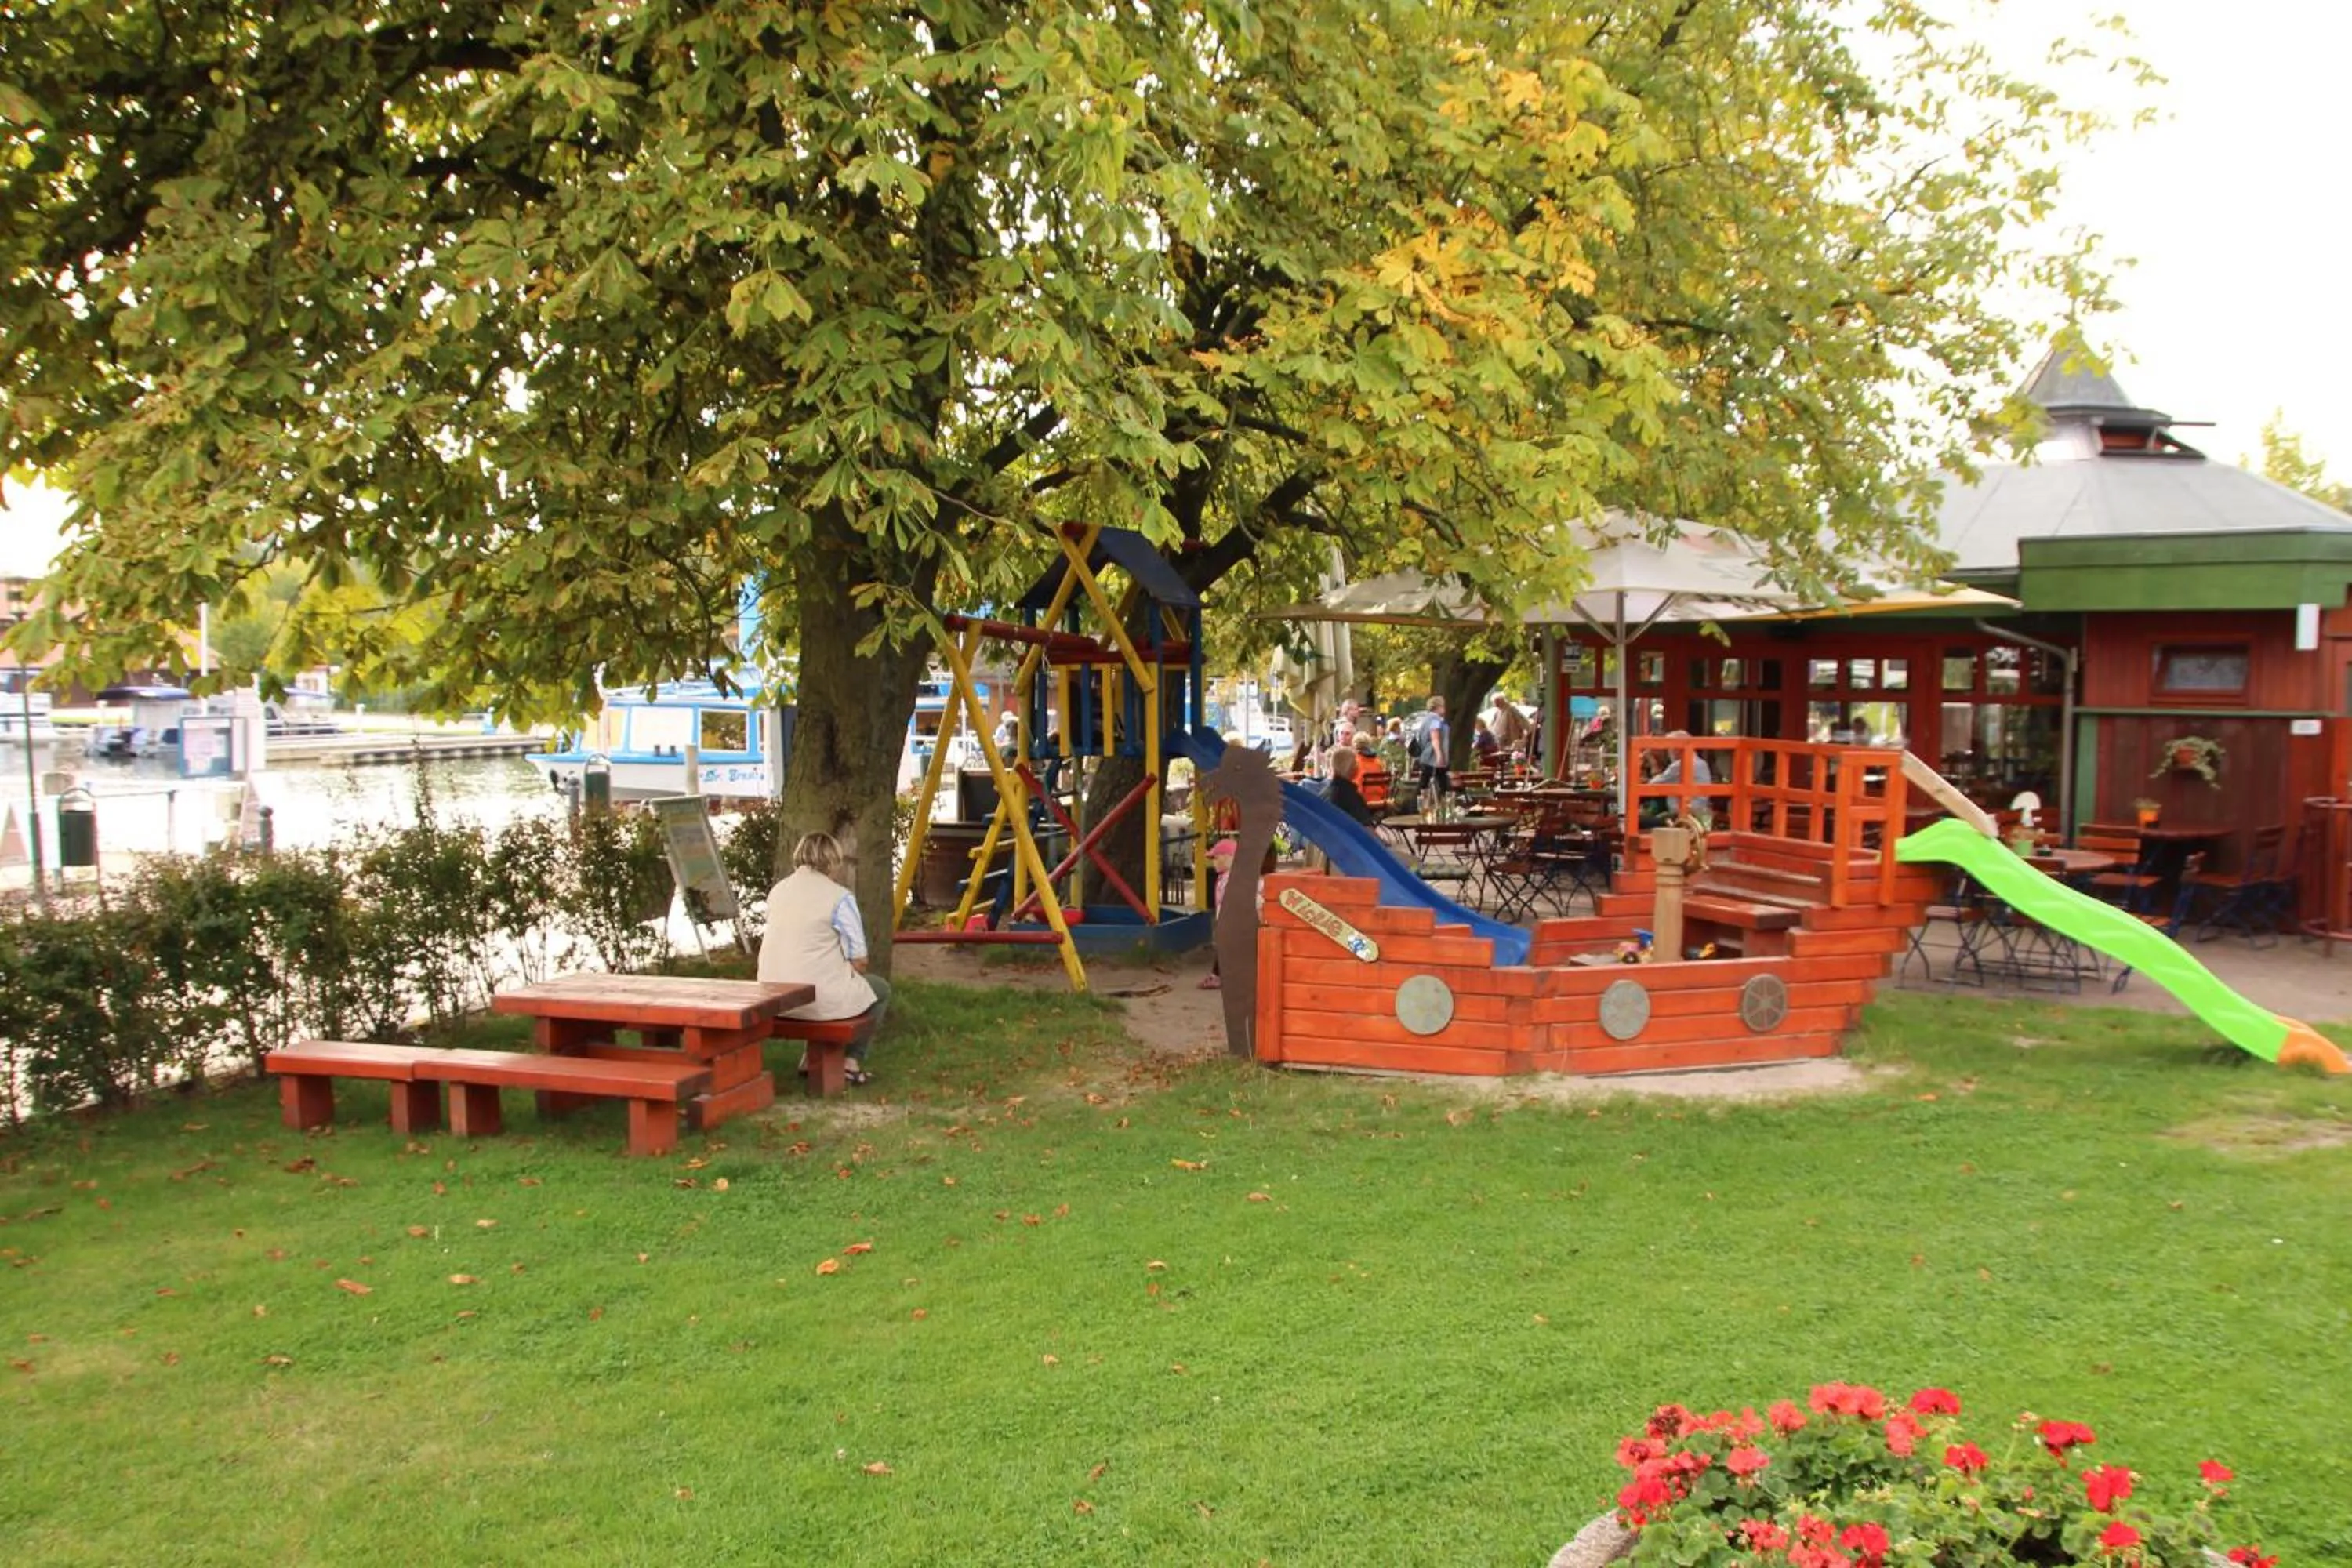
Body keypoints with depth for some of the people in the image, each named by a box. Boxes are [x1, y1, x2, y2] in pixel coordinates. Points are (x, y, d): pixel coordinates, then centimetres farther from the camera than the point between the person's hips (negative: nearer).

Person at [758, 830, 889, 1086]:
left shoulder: (777, 891, 10)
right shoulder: (840, 897, -9)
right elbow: (858, 960, -9)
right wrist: (852, 973, 14)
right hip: (820, 1000, -7)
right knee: (880, 990, 22)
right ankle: (851, 1060, 18)